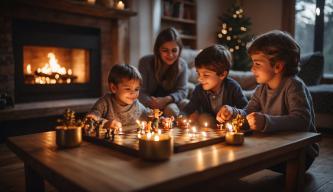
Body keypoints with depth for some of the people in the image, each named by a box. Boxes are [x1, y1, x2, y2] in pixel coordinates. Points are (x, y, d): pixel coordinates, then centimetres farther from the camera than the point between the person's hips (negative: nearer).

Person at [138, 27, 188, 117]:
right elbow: (141, 92, -13)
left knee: (171, 109, -30)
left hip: (170, 102, 1)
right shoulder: (145, 62, -14)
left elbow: (183, 91, -10)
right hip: (150, 102, -1)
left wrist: (166, 99, -29)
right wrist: (152, 103, -34)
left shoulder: (182, 65, -9)